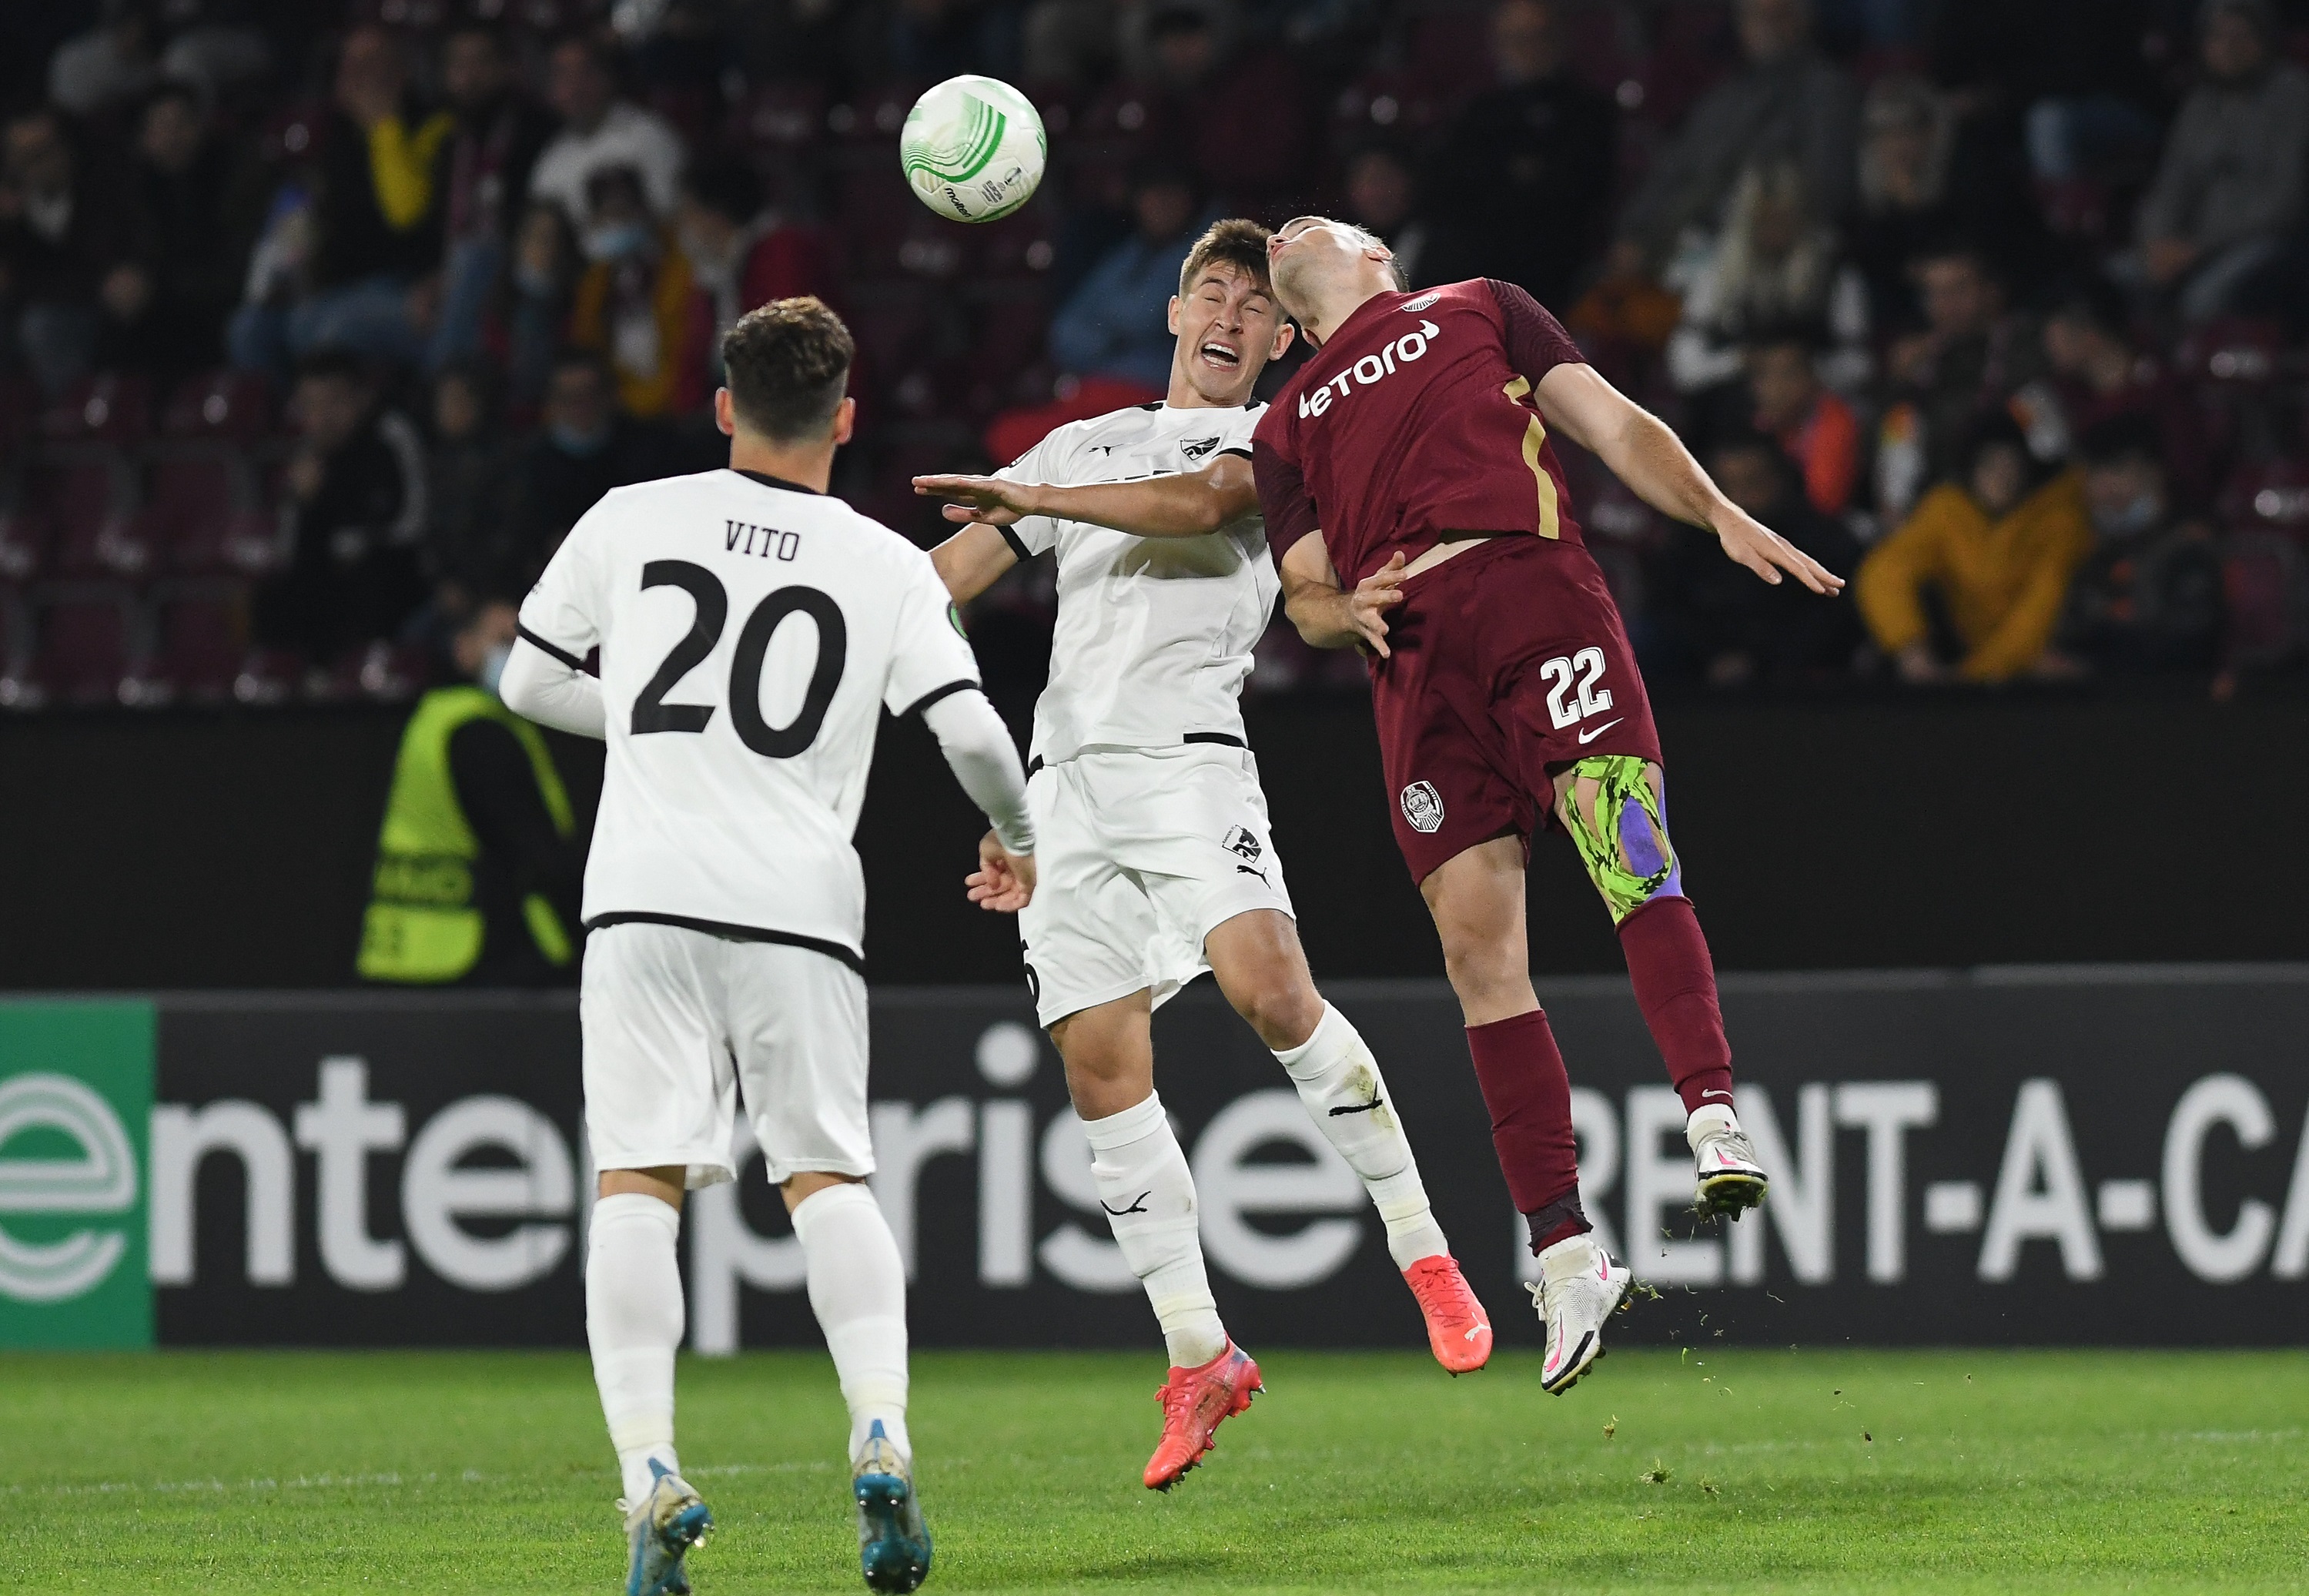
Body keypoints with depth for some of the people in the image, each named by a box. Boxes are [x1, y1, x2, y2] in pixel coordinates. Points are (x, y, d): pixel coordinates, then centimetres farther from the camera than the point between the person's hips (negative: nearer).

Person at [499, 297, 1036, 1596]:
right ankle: (883, 1439, -10)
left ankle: (650, 1476, -15)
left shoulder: (631, 522, 8)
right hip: (800, 903, 0)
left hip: (647, 894, 0)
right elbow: (973, 730, -2)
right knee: (828, 1176, 10)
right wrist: (1018, 841, 18)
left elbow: (530, 681, 16)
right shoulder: (887, 566, 6)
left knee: (638, 1185, -1)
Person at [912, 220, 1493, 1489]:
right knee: (1100, 1063, -4)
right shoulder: (1088, 443, 27)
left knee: (1270, 990, -25)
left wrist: (1033, 500, -17)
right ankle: (1198, 1360, 1)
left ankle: (1422, 1253, -13)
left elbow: (1203, 500, -10)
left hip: (1185, 754, -5)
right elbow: (959, 564, 29)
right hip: (1066, 779, 5)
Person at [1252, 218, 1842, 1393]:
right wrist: (1347, 609, 0)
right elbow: (1303, 594, 25)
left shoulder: (1478, 312, 25)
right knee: (1476, 943, -8)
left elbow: (1616, 427, 16)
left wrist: (1722, 516, 1)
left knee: (1628, 852, -25)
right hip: (1412, 656, 3)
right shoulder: (1288, 427, 30)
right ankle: (1564, 1253, -8)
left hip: (1531, 584, -2)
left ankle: (1714, 1118, -36)